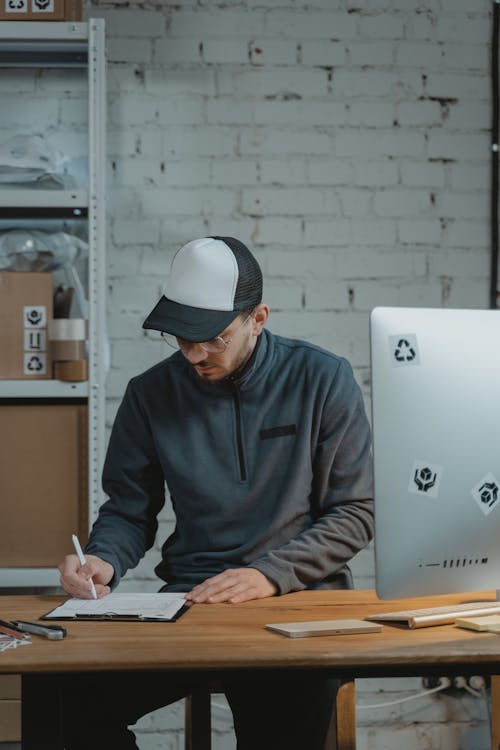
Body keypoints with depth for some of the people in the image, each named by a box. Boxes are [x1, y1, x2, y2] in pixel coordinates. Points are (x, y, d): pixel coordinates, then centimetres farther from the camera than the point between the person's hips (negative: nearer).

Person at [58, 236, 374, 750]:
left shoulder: (323, 380, -2)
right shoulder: (152, 393, 5)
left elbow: (355, 513, -1)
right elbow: (128, 510, 13)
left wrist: (271, 574, -15)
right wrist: (103, 560, -10)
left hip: (302, 594, -2)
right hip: (188, 597, 2)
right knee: (79, 698, -22)